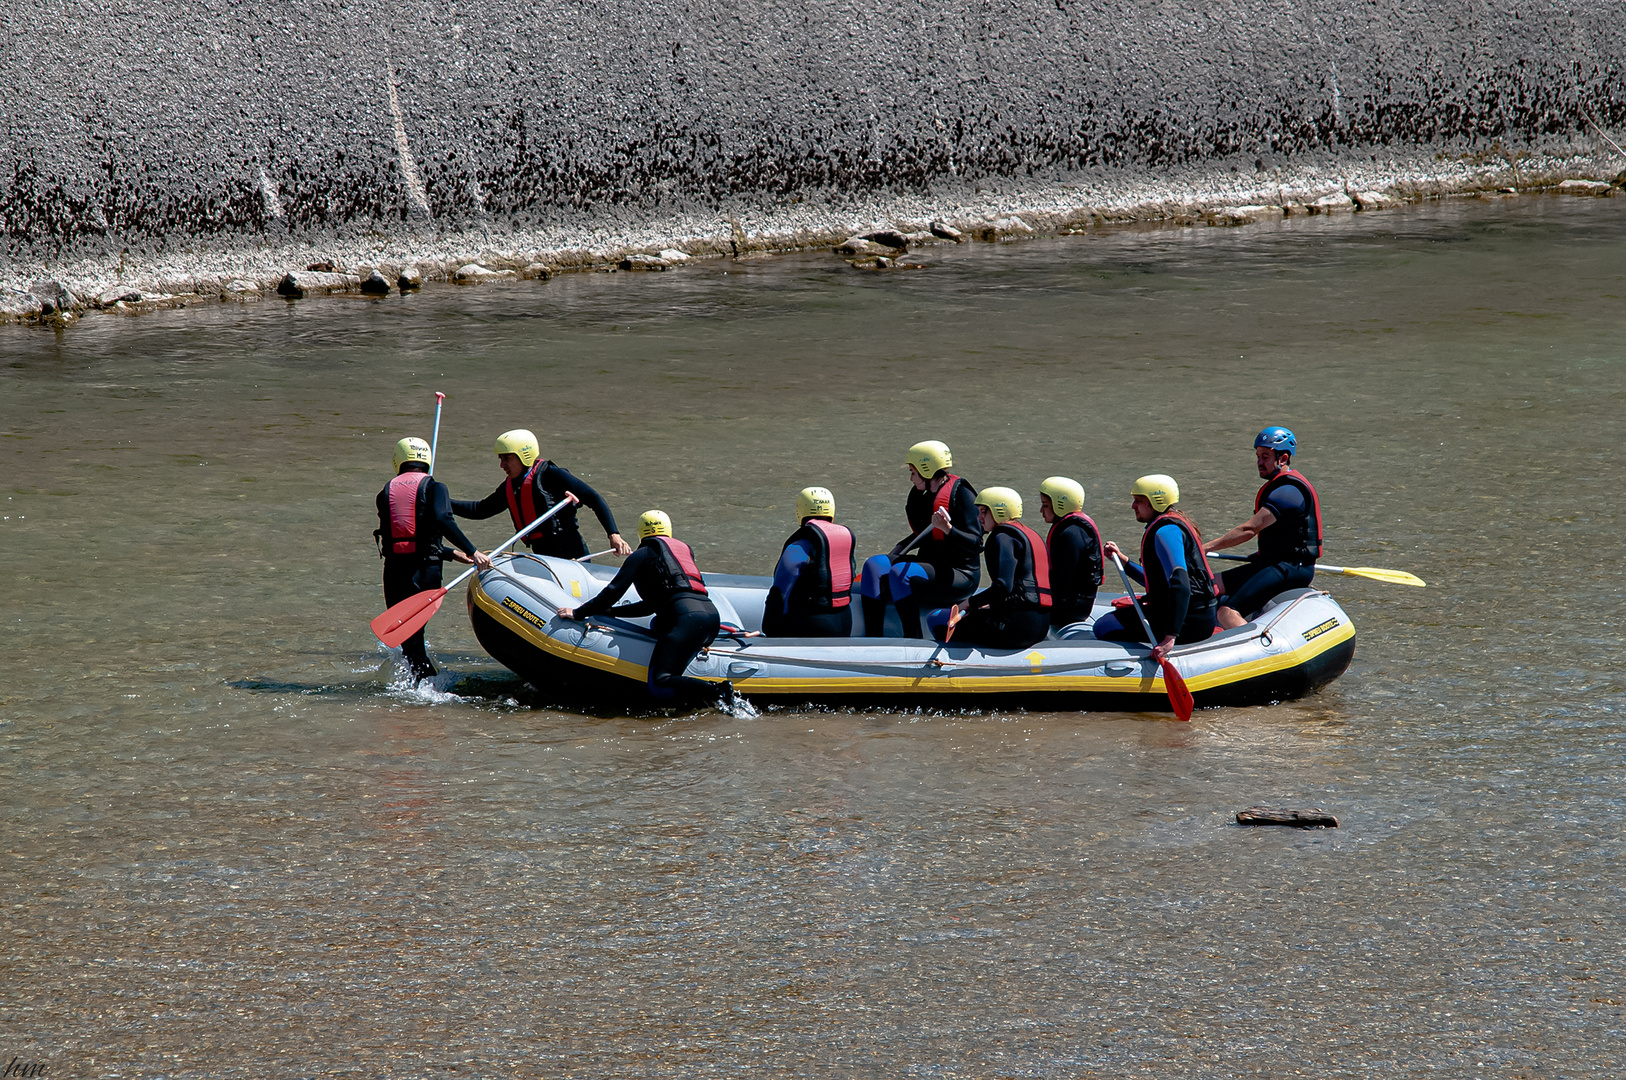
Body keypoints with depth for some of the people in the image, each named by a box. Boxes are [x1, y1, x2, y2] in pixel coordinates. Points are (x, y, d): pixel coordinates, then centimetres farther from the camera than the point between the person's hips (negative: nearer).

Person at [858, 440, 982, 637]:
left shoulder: (961, 494, -12)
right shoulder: (923, 495, 12)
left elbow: (976, 544, -19)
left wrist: (947, 528, -35)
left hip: (960, 575, -9)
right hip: (931, 566, 9)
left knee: (900, 573, -31)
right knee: (874, 564, -10)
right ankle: (873, 638, -21)